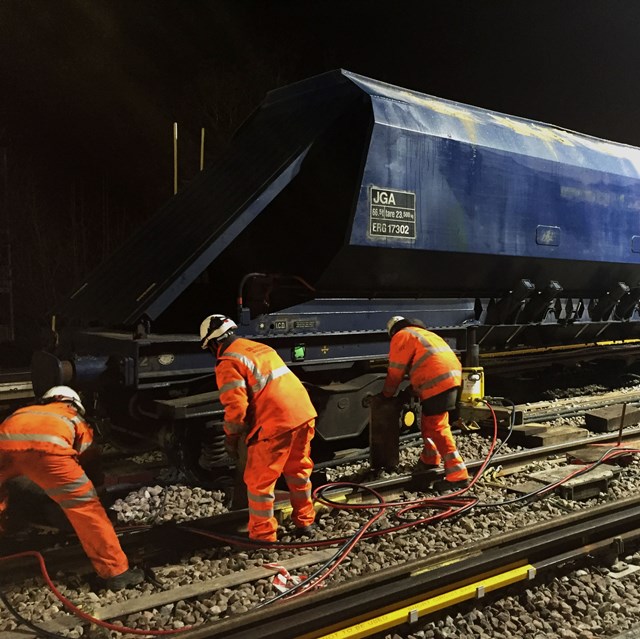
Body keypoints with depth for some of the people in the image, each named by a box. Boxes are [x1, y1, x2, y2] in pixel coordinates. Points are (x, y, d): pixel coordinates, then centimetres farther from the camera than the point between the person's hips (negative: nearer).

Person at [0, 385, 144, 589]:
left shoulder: (25, 410, 46)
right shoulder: (75, 418, 37)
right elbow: (88, 458, 38)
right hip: (45, 445, -3)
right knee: (85, 506, 8)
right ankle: (116, 572, 10)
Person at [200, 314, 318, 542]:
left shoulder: (228, 363, -5)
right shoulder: (260, 347, 20)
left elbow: (236, 405, -13)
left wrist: (231, 437, 1)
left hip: (275, 423, -8)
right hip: (303, 413, 8)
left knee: (259, 481, 8)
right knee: (298, 470, 24)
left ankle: (262, 535, 15)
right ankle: (304, 521, 36)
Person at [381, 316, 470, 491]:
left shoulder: (401, 336, 5)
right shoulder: (422, 333, 31)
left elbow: (395, 371, 4)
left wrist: (386, 395, 17)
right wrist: (415, 390, 32)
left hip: (438, 380, -9)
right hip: (452, 374, 9)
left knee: (437, 427, -8)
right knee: (429, 421, 23)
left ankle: (458, 475, -11)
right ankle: (429, 460, 37)